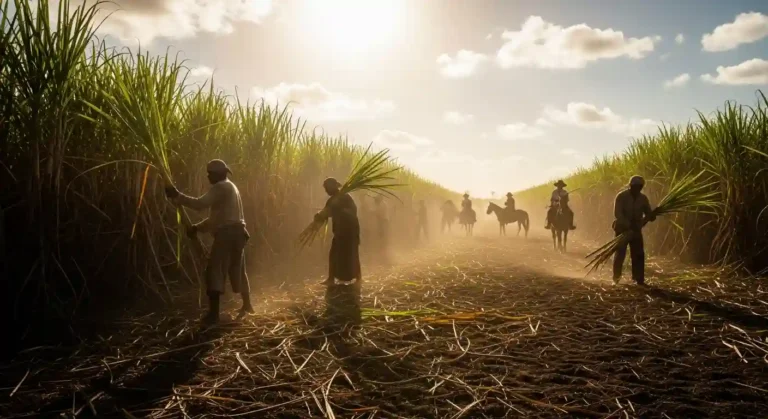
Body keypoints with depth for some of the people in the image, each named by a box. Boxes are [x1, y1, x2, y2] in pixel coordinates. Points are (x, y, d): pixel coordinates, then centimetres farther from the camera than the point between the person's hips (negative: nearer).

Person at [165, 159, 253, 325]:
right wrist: (197, 227, 16)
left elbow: (200, 204, -23)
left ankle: (213, 313, -13)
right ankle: (247, 305, 32)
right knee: (238, 270, 21)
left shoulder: (220, 187, -9)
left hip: (227, 234, -10)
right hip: (236, 233, 10)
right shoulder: (229, 187, 23)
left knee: (215, 271, -9)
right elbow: (217, 217, 23)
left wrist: (177, 196, -20)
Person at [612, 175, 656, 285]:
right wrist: (628, 226, -32)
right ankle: (616, 278, 14)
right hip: (622, 229, -3)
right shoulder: (621, 196, -12)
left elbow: (648, 213, 4)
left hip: (636, 229, 3)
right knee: (620, 253, 0)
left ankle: (639, 279, 6)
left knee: (638, 254, -1)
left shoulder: (643, 198, 0)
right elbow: (617, 213, -21)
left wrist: (651, 216, -22)